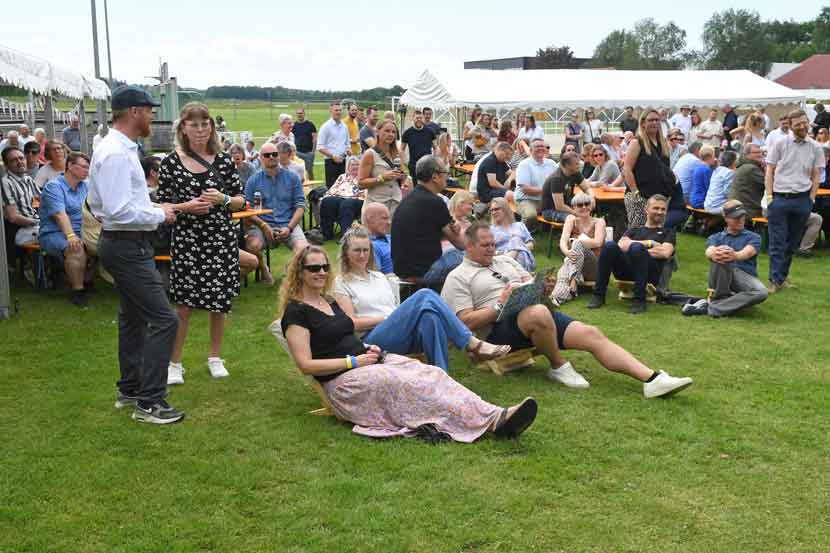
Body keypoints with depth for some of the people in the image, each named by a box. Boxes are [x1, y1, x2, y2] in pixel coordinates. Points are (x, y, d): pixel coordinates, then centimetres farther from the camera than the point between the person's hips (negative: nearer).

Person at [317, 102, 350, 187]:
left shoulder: (344, 127, 12)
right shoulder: (326, 126, -5)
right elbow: (320, 147, -9)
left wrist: (348, 150, 0)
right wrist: (333, 156, -17)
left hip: (343, 161, 6)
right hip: (331, 162, -6)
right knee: (331, 187, -5)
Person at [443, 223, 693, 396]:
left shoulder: (504, 260, 26)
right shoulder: (458, 278, 5)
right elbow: (467, 321, -6)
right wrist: (500, 305, -16)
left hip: (537, 310, 7)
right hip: (499, 328, -7)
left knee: (592, 334, -13)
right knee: (538, 313, -40)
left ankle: (652, 379, -20)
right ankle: (558, 367, -14)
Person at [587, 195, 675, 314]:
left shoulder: (667, 233, 25)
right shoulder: (634, 230, 31)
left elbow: (665, 253, 3)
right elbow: (622, 245, 9)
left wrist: (640, 251, 3)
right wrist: (648, 243, 3)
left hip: (651, 273, -2)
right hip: (625, 271, 3)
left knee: (636, 248, -34)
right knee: (609, 246, -27)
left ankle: (639, 300, -33)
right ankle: (598, 295, -24)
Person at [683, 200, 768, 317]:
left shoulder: (753, 237, 15)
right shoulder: (715, 238, 18)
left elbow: (747, 253, -10)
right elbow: (709, 252, -7)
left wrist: (734, 255, -37)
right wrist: (714, 254, -36)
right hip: (722, 279, -1)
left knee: (761, 292, -35)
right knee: (719, 257, -32)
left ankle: (711, 307, -33)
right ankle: (720, 299, -25)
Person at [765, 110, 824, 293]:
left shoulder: (815, 148, 7)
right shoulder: (780, 144, 0)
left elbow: (815, 176, 11)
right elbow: (769, 172, 2)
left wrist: (811, 198, 2)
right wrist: (769, 196, -5)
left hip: (802, 200, 2)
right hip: (780, 198, -2)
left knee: (792, 243, 9)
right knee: (777, 242, -4)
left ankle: (782, 277, 19)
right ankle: (775, 280, -1)